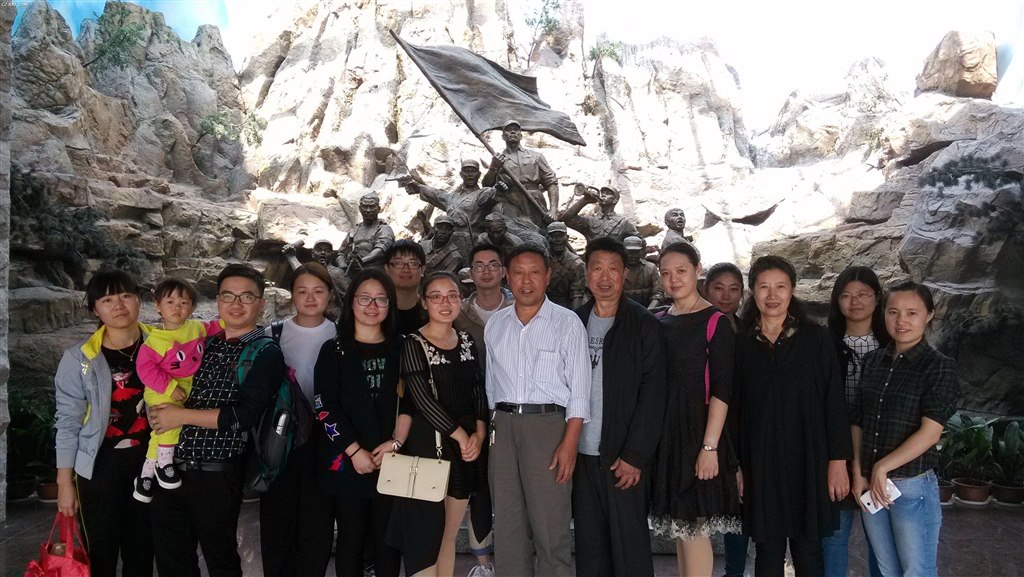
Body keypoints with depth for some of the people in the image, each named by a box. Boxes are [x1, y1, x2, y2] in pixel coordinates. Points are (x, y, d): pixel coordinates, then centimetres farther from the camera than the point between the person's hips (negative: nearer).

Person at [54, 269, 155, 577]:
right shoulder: (79, 358, -7)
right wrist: (65, 482, -4)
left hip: (149, 461, 2)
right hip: (100, 465, -2)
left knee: (142, 551, 13)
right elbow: (68, 422, -4)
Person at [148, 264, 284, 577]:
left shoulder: (266, 354, -7)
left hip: (216, 477, -6)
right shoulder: (204, 343, 10)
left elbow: (243, 416, -18)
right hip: (171, 469, 6)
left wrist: (181, 415, -15)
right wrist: (159, 412, -2)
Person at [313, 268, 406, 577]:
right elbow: (325, 406, -4)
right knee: (350, 539, 6)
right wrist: (355, 451, -12)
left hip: (391, 460, 1)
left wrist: (397, 441, -10)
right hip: (347, 461, -1)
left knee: (388, 539, 5)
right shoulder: (334, 350, 4)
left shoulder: (400, 348, 10)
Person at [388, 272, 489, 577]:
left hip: (469, 445, 5)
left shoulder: (468, 342, 10)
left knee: (450, 535, 12)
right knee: (427, 532, -2)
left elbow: (479, 391, 9)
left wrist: (479, 433, -6)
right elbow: (422, 398, -13)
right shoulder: (413, 344, -6)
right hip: (428, 445, -5)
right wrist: (460, 435, -13)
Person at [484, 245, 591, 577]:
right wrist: (493, 430, 9)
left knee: (550, 527, -1)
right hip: (503, 425, 4)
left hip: (548, 425, -4)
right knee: (507, 526, 11)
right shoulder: (495, 325, 12)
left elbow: (579, 390, -6)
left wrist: (570, 443, -13)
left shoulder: (567, 323, -2)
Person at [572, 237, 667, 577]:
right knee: (589, 547, 11)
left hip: (625, 458, -3)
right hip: (582, 455, 4)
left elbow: (652, 396, -7)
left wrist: (635, 456, -12)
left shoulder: (643, 325, -3)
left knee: (630, 547, 3)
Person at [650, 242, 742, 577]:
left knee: (693, 527, -3)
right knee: (678, 524, 13)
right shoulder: (659, 322, 9)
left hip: (696, 431, -6)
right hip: (663, 433, 6)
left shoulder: (714, 322, -8)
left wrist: (710, 446, -18)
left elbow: (722, 389, -13)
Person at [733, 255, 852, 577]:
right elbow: (734, 407, 5)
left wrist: (838, 460, -6)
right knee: (768, 551, 7)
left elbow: (834, 403, -2)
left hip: (807, 460, -1)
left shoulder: (816, 339, -1)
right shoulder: (742, 344, 4)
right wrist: (735, 466, 3)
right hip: (760, 463, 1)